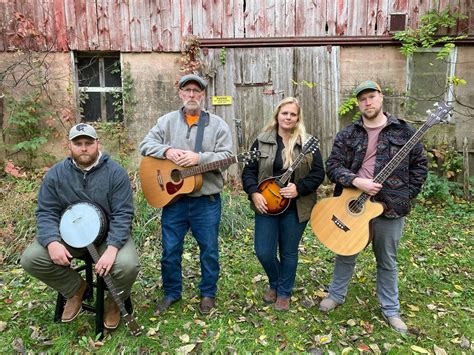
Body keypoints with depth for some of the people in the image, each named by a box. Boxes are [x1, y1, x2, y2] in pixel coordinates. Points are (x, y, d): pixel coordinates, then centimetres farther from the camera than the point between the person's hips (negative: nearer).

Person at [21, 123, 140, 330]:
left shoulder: (116, 172, -11)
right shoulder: (55, 174, -1)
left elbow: (123, 214, -16)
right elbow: (46, 213, -3)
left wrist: (112, 248, -30)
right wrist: (52, 242, -23)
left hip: (108, 235, -3)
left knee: (127, 265, -30)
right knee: (30, 259, -17)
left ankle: (114, 301, 8)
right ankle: (75, 289, 10)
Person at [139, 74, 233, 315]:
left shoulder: (217, 124, 0)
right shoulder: (167, 121, 6)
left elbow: (226, 156, -9)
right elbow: (146, 144, 1)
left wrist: (199, 157, -23)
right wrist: (167, 151, -18)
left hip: (206, 199, -1)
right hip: (173, 198, 2)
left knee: (209, 250, 10)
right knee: (170, 250, 12)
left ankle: (208, 293, 31)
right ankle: (171, 292, 33)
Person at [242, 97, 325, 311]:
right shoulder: (262, 142, 2)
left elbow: (318, 173, -3)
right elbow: (249, 170, 3)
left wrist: (299, 188, -17)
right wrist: (254, 193, -11)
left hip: (295, 208, -1)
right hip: (267, 205, 1)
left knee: (289, 253, 11)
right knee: (263, 252, 3)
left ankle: (284, 293, 33)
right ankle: (274, 284, 35)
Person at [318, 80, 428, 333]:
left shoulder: (403, 131, 0)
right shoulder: (348, 135, 1)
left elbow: (419, 164, 5)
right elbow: (332, 166, -5)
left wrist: (406, 195, -3)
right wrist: (356, 182, -20)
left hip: (390, 207, 0)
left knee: (387, 261, 15)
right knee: (345, 255, 16)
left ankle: (391, 309, 33)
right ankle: (336, 295, 37)